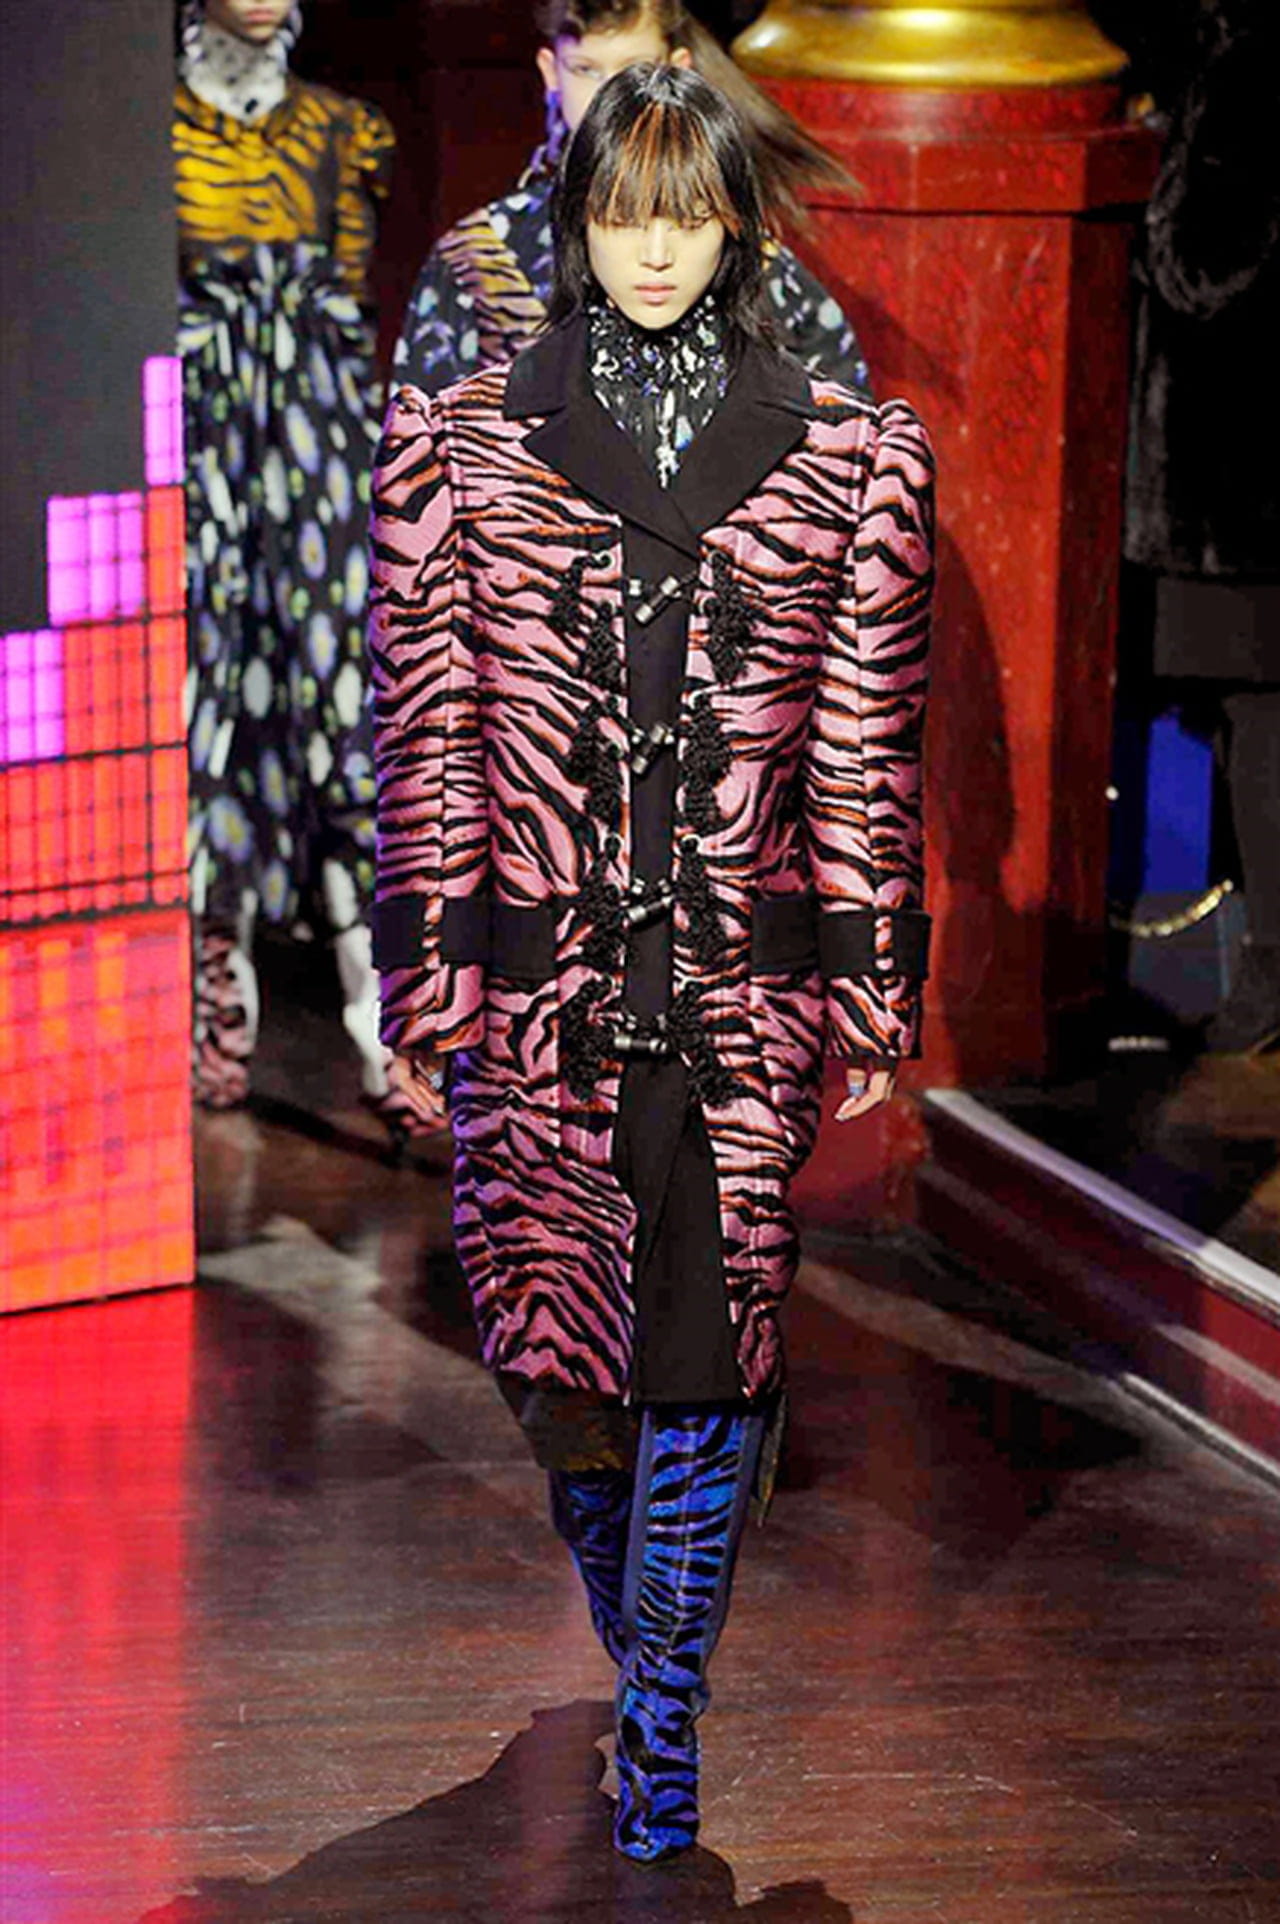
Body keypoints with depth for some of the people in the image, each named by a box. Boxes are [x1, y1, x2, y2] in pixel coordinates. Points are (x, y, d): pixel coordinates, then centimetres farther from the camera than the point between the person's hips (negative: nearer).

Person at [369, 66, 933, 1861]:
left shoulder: (847, 457, 3)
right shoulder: (461, 442, 2)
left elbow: (868, 754, 5)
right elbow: (424, 736, 3)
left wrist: (872, 1000, 4)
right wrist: (422, 989, 0)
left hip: (749, 985, 0)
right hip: (537, 976, 0)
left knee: (710, 1353, 0)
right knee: (558, 1345, 5)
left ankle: (663, 1716, 13)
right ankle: (640, 1625, 34)